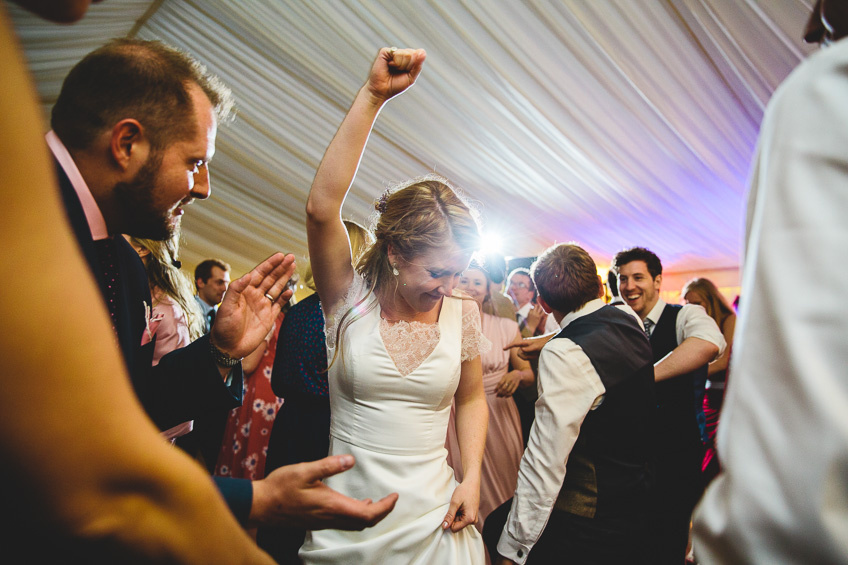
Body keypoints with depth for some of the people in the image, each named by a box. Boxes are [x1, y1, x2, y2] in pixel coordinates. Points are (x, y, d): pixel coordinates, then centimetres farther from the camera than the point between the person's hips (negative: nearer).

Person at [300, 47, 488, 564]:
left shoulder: (462, 313, -4)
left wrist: (471, 477, -3)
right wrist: (373, 96, -26)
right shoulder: (352, 301, -10)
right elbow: (322, 207, -24)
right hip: (344, 517, -1)